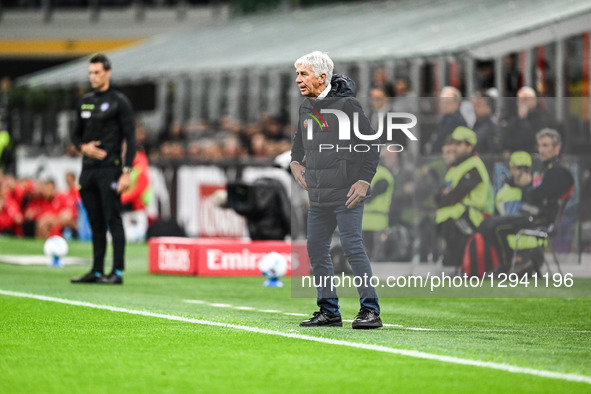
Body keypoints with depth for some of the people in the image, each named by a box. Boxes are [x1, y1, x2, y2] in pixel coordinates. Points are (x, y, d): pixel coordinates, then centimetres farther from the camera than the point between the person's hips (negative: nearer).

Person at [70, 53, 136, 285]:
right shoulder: (85, 102, 15)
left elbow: (130, 139, -7)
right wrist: (83, 147, -2)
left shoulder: (119, 102, -3)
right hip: (88, 169, 6)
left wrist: (126, 172, -14)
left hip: (109, 170, -6)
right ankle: (97, 271, 12)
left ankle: (118, 272, -8)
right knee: (95, 223, 8)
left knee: (113, 220, -8)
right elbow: (76, 134, 23)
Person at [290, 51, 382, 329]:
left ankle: (370, 310, -8)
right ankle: (329, 311, 16)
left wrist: (364, 181, -16)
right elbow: (300, 138, 30)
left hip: (346, 192, -8)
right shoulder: (306, 107, 9)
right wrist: (295, 162, 13)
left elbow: (371, 146, -9)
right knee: (317, 249, 8)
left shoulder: (347, 104, -11)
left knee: (352, 247, -11)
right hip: (318, 196, 8)